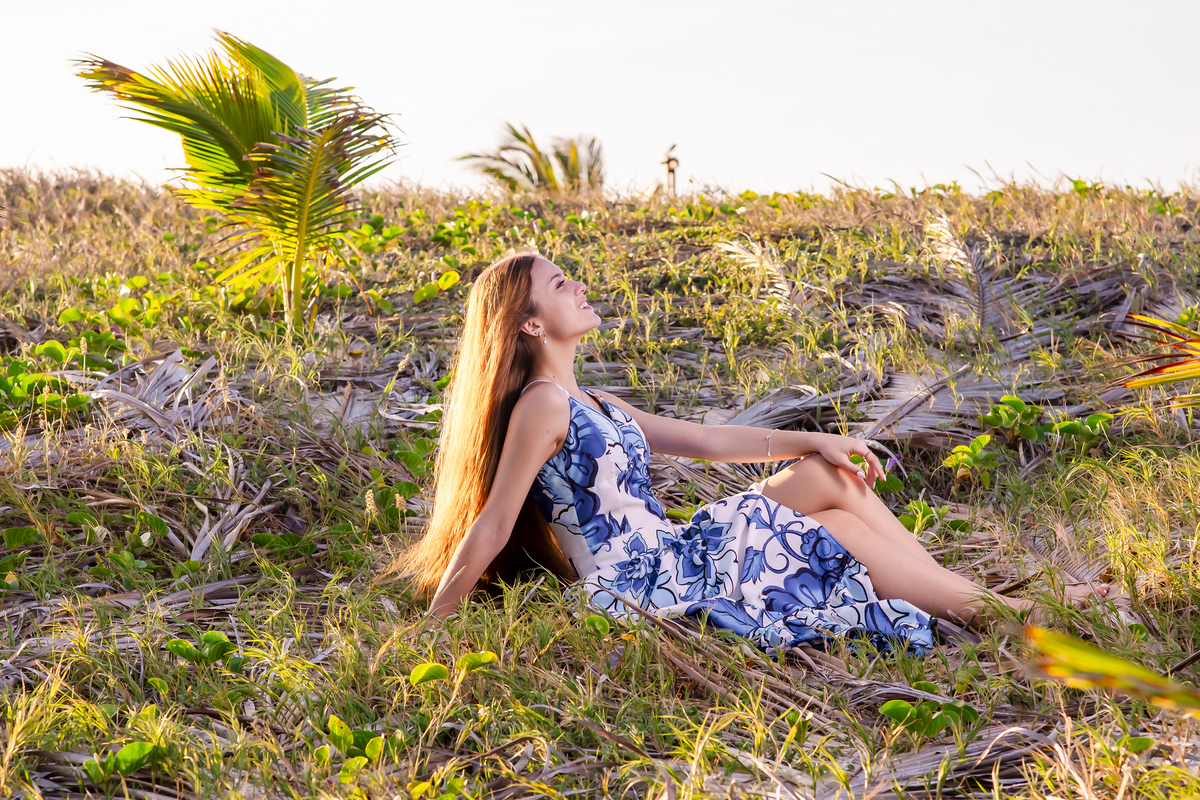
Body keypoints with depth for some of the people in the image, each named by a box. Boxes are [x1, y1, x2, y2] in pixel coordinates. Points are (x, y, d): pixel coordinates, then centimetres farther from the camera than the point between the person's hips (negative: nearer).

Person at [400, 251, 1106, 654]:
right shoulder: (543, 406, -17)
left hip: (673, 558, 9)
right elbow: (490, 531, -17)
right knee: (840, 531, -1)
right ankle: (999, 611, 13)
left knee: (834, 475, 4)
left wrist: (814, 441, 10)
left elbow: (706, 439, 15)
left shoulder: (587, 405, 14)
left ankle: (971, 598, 9)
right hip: (651, 587, -9)